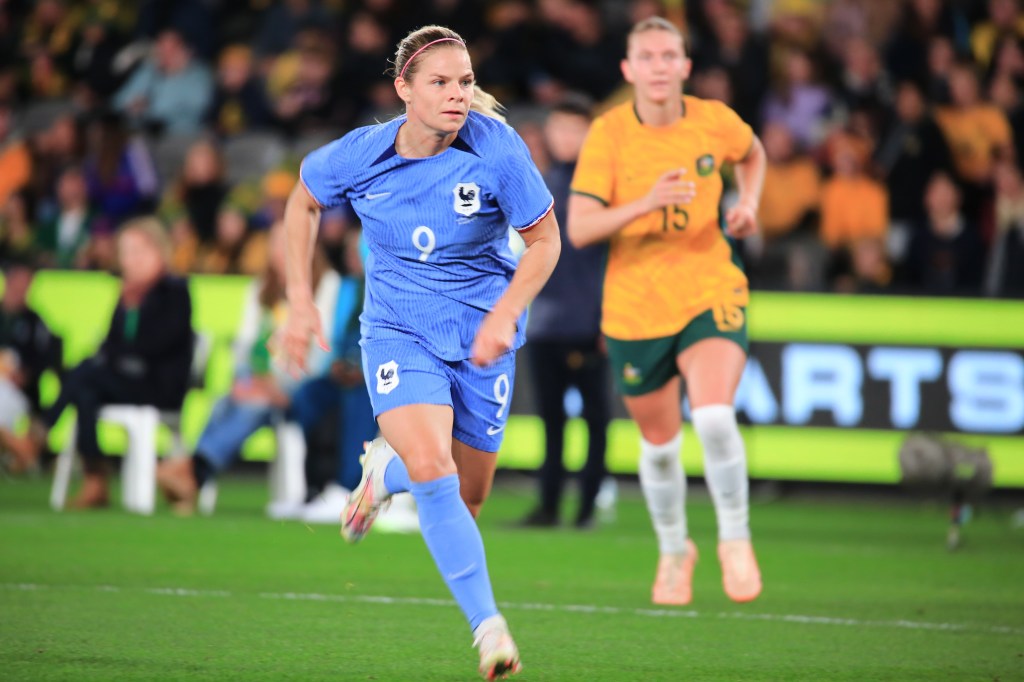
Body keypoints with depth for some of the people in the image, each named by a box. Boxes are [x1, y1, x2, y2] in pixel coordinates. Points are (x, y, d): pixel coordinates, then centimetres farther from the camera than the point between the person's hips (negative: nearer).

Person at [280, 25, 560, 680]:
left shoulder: (497, 149, -17)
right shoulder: (359, 156, -12)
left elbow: (545, 239, -5)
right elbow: (303, 202, 9)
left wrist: (505, 315, -19)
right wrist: (301, 301, 6)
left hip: (481, 336, 1)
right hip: (399, 331, -1)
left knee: (465, 500, 9)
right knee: (433, 474, -24)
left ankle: (388, 467, 44)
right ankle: (488, 626, -18)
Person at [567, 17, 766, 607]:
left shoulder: (714, 120, -4)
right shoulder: (608, 134, -11)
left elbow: (752, 153, 21)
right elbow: (579, 228, -19)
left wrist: (748, 203, 2)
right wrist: (645, 204, -33)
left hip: (711, 295, 0)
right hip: (635, 309, 1)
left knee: (715, 417, -24)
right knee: (660, 442, 13)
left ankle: (736, 540, -2)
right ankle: (675, 551, 40)